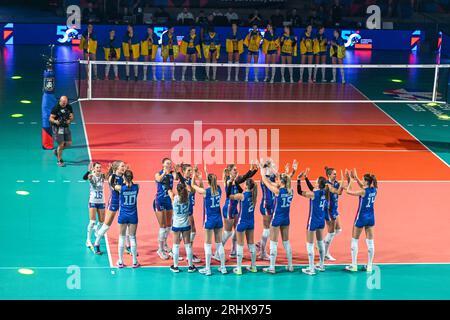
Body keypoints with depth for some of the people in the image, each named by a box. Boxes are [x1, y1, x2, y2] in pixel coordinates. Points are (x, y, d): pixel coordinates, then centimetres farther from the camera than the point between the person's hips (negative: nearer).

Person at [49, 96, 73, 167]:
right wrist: (55, 121, -33)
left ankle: (57, 151, 32)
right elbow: (50, 118, -12)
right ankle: (59, 160, 7)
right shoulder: (56, 108, -14)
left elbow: (71, 116, 9)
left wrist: (70, 120, -14)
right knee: (61, 144, -8)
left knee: (69, 143, 8)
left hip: (66, 127, 6)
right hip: (57, 128, -6)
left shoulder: (69, 107, 2)